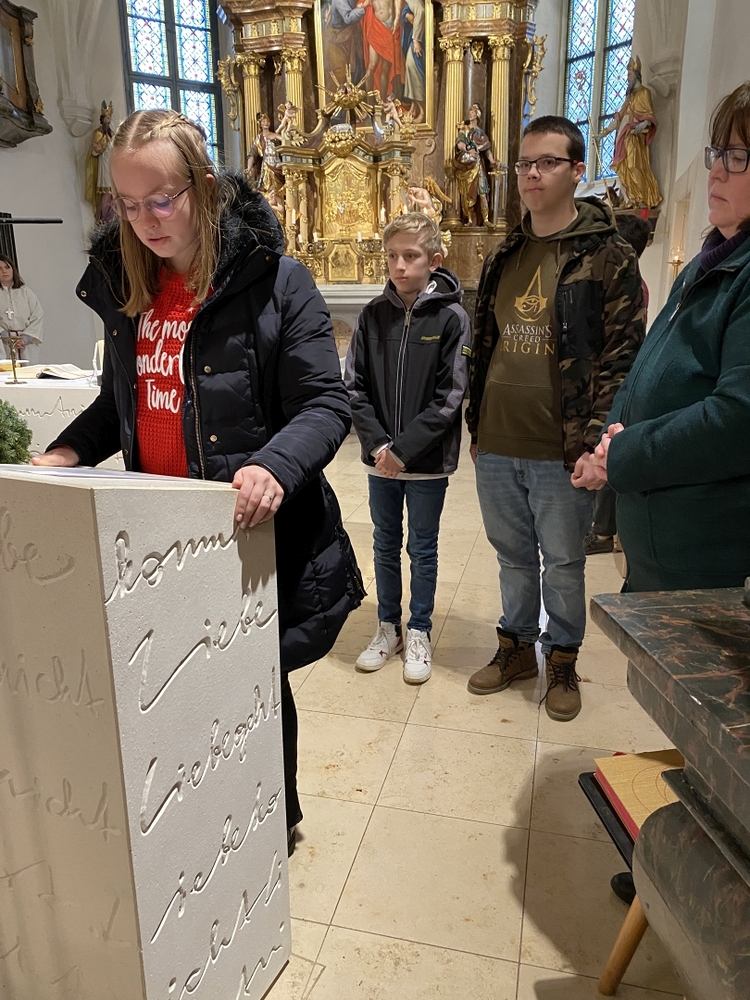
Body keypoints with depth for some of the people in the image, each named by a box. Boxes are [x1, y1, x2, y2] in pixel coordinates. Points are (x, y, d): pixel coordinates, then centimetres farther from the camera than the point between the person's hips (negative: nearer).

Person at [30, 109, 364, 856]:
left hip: (254, 534, -5)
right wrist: (68, 453, 1)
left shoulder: (273, 281, -10)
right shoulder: (124, 283, 7)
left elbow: (325, 404, -14)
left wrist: (277, 466, -32)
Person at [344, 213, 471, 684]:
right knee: (386, 545, 15)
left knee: (423, 549, 10)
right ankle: (388, 627, 31)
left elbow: (449, 397, -12)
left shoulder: (451, 317, -8)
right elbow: (355, 385, 0)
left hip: (428, 461, -3)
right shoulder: (374, 315, 2)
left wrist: (404, 448, -17)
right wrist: (377, 442, -12)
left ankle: (419, 632, 27)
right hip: (380, 458, 3)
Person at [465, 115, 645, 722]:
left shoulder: (609, 257, -5)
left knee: (564, 562, 10)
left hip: (562, 449, -5)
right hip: (496, 445, 5)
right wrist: (476, 424, 12)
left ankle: (563, 659, 30)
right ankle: (516, 646, 36)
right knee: (513, 556, 18)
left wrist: (593, 439, -17)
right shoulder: (505, 258, 12)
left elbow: (622, 354, -10)